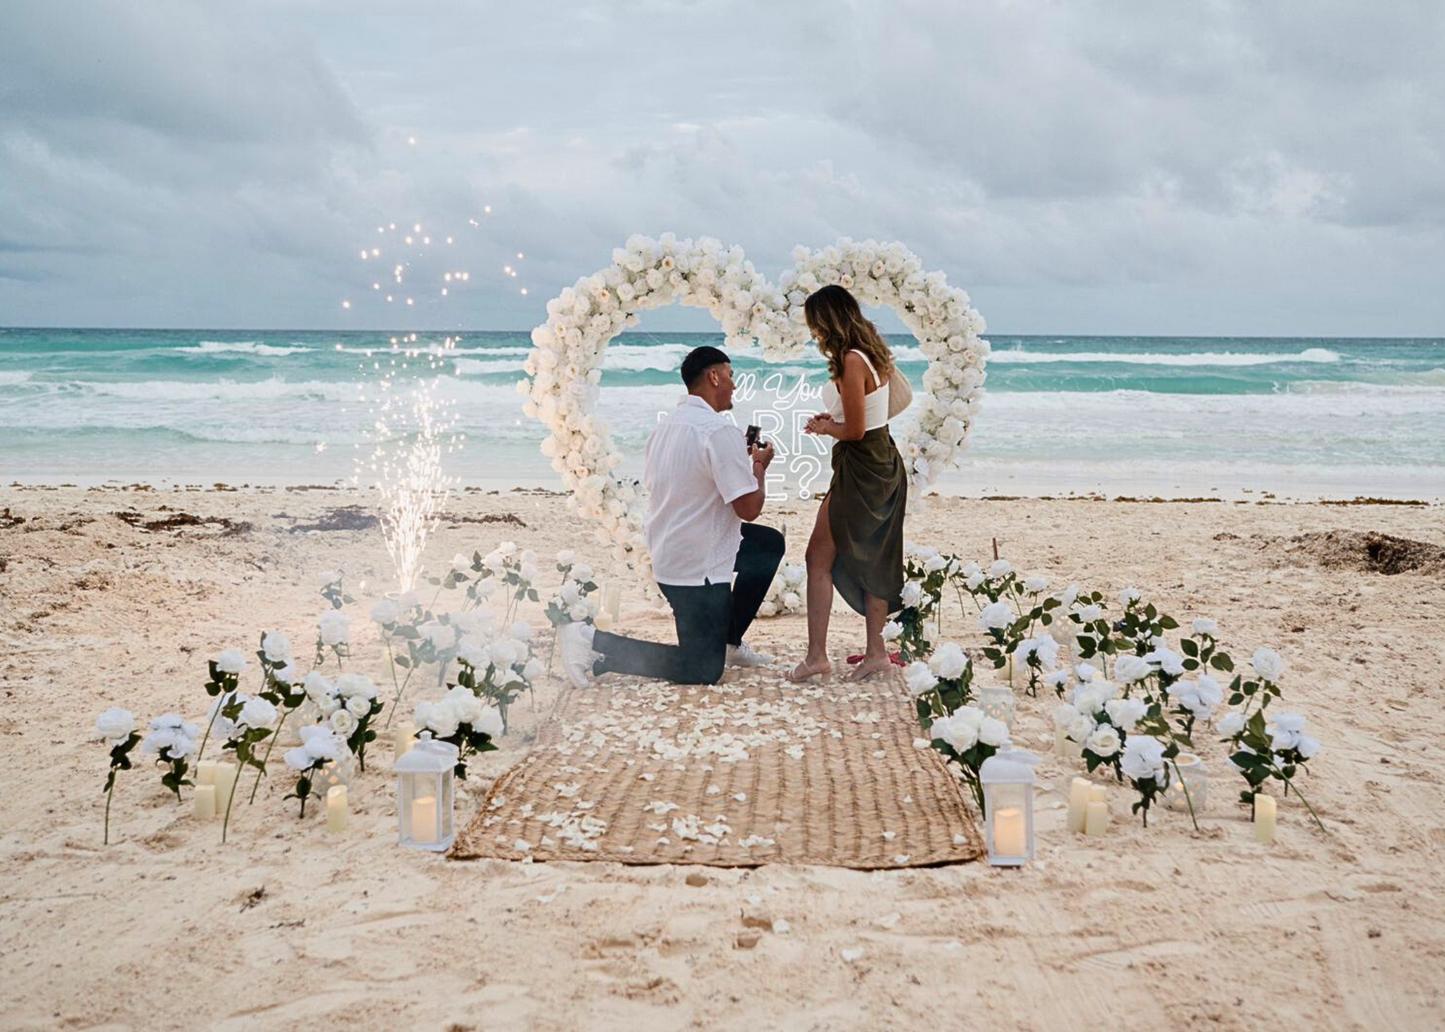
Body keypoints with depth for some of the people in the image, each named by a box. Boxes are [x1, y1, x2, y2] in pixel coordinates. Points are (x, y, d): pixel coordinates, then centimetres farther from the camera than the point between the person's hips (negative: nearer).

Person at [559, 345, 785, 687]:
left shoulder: (666, 425, 7)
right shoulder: (721, 431, -22)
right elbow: (749, 507, -22)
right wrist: (758, 466, -1)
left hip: (664, 552, 9)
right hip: (698, 567, -9)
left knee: (771, 544, 25)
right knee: (702, 672, 3)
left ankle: (728, 642, 29)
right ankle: (594, 644, -6)